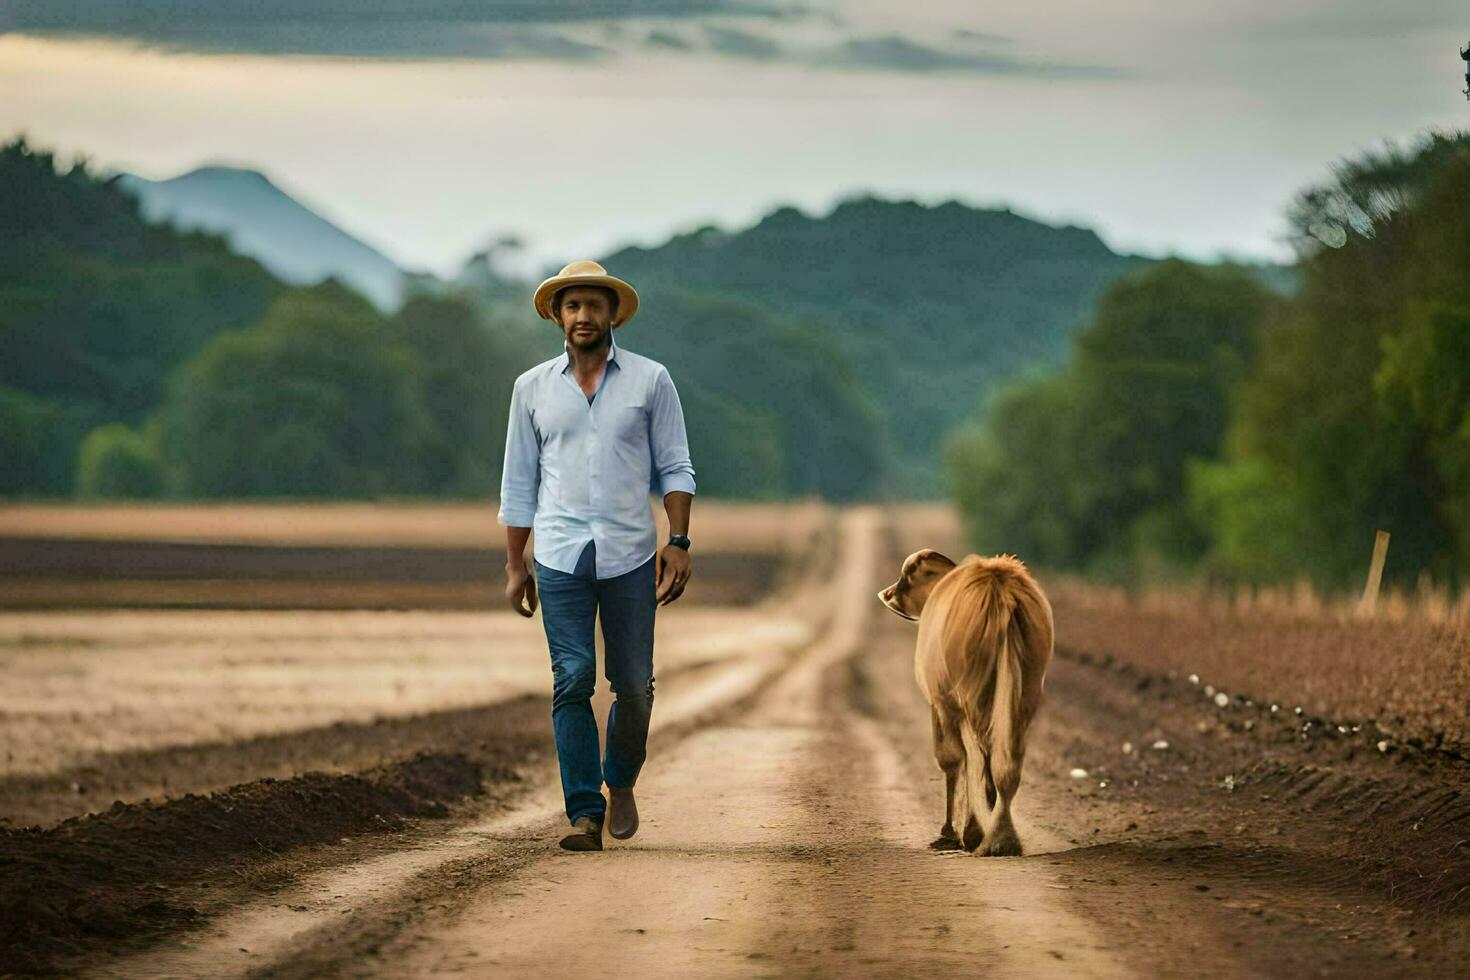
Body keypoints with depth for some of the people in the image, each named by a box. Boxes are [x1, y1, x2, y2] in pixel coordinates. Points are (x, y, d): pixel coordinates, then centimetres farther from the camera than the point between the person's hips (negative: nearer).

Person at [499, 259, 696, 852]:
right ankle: (584, 814, -7)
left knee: (633, 685, 1)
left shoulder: (650, 381, 5)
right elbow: (518, 484, 12)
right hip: (560, 558, 0)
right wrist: (514, 565, 8)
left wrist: (678, 542, -6)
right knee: (572, 681, -8)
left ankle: (620, 782, 27)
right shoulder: (533, 388, 9)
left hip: (630, 557, 0)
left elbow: (675, 469, 5)